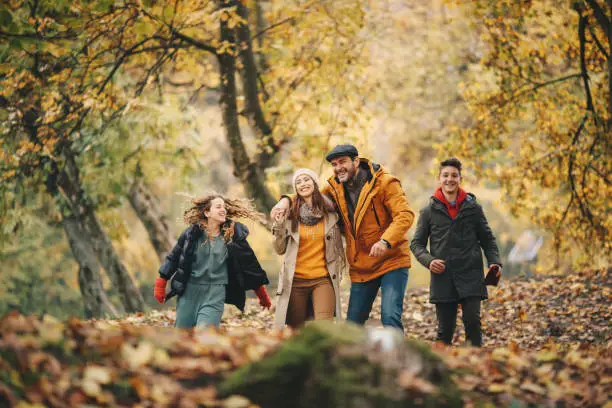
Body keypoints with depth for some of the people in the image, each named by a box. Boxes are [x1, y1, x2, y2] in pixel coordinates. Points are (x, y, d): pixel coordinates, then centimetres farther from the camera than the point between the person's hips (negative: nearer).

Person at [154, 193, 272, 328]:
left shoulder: (233, 235, -1)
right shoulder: (192, 233, -1)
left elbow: (249, 263, 8)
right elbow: (173, 258, 9)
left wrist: (262, 294, 13)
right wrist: (160, 284, 7)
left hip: (215, 293, -1)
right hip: (189, 291, 1)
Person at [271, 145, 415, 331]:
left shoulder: (384, 182, -11)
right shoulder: (335, 188, 7)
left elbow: (405, 215, -19)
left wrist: (386, 241, -35)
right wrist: (287, 200, -2)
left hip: (391, 261, -6)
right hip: (361, 268, 6)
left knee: (390, 319, -19)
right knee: (352, 324, 9)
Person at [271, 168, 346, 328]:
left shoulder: (330, 212, 4)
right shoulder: (290, 215, 2)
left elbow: (337, 246, 17)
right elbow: (280, 250, 4)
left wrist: (339, 268, 11)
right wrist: (278, 226, -10)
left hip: (323, 279, -1)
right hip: (296, 280, 1)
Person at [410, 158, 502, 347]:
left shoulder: (473, 207, 8)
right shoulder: (429, 211, 7)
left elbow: (487, 239, 12)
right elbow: (416, 243, 10)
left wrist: (494, 262, -5)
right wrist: (428, 260, -10)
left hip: (471, 276, 0)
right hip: (443, 278, 0)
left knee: (472, 320, -12)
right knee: (445, 330, 2)